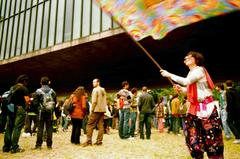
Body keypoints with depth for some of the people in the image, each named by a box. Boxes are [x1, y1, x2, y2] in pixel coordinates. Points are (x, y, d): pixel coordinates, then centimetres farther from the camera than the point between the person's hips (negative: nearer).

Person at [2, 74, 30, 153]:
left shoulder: (12, 87, 16)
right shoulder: (24, 88, -5)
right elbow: (27, 100, -14)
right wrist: (26, 105, 6)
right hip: (19, 109, -7)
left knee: (9, 127, 11)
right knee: (17, 128, -5)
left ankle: (6, 147, 18)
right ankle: (14, 147, -4)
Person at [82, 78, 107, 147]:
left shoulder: (95, 90, -7)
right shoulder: (103, 90, 15)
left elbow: (94, 101, -14)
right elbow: (105, 101, 14)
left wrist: (91, 110, -9)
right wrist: (103, 107, 16)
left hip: (96, 110, -7)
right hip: (102, 110, 8)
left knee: (90, 125, -2)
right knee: (100, 125, 7)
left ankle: (89, 141, -3)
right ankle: (99, 141, 9)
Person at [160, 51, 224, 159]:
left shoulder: (199, 70, -11)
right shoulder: (191, 73, 16)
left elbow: (186, 81, -25)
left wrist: (169, 75, -19)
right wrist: (181, 89, 5)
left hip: (206, 107, -9)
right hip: (195, 107, 9)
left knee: (211, 137, -2)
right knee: (192, 135, 10)